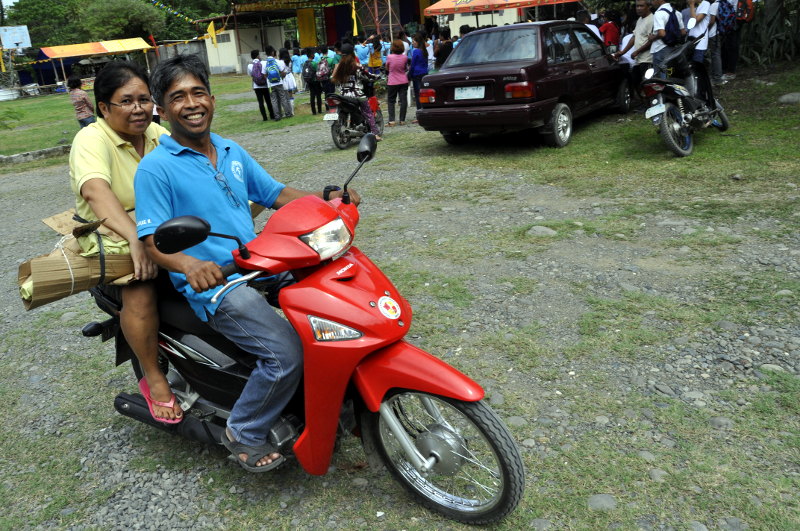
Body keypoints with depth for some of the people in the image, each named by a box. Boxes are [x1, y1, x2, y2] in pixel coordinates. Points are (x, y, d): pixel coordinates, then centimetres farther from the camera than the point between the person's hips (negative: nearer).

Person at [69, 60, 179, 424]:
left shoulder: (157, 134, 7)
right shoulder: (92, 139, -15)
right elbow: (95, 191, -34)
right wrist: (136, 239, -49)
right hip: (111, 240, -6)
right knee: (140, 290, -31)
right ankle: (152, 378, -11)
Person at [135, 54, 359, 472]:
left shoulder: (232, 152, 14)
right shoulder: (155, 167, -7)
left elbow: (276, 194, 17)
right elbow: (153, 241, -13)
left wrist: (328, 198, 0)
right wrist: (189, 264, -35)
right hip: (213, 282, -7)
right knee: (285, 352, -25)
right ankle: (244, 434, 1)